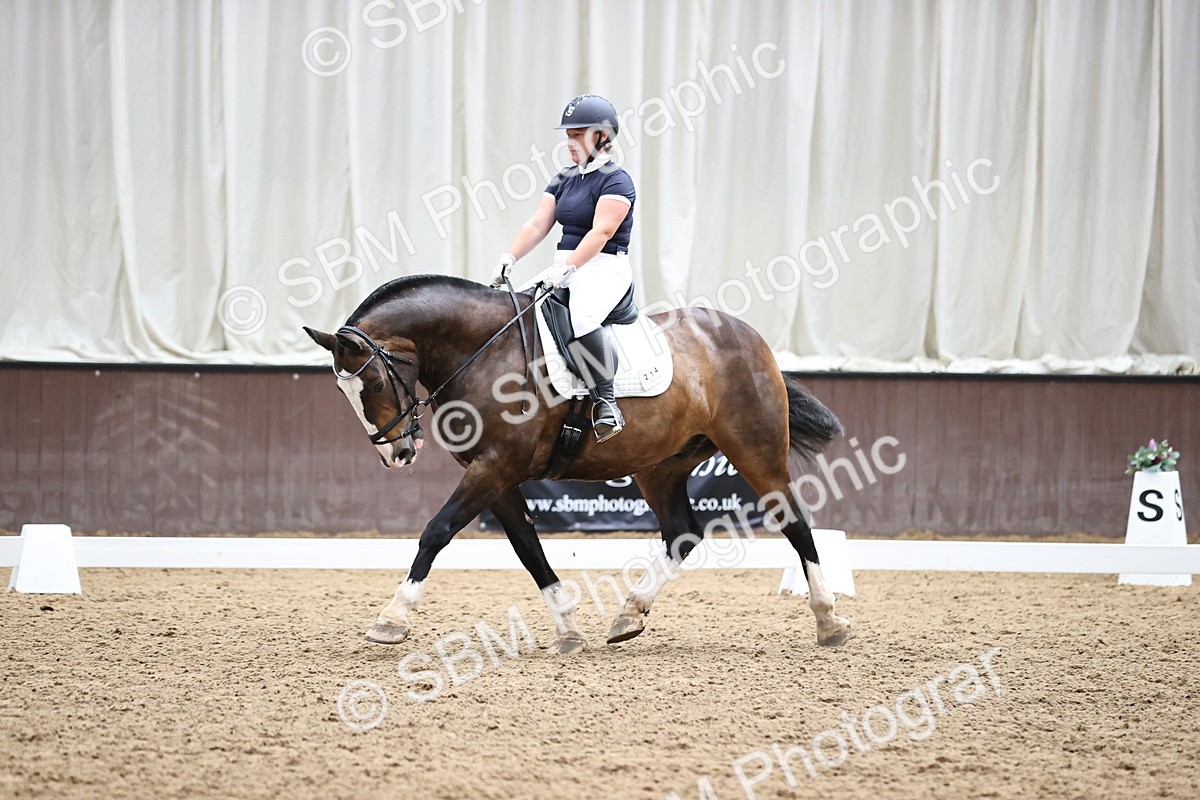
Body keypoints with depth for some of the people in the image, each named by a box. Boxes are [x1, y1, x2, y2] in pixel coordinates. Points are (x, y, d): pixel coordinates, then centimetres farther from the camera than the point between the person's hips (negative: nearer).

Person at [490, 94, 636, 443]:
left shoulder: (616, 181, -8)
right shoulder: (564, 180, 17)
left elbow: (601, 232, -20)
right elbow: (537, 224, 9)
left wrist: (567, 269, -29)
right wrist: (509, 257, -8)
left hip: (605, 268, -9)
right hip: (564, 268, 9)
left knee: (582, 314, -38)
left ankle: (605, 401, -33)